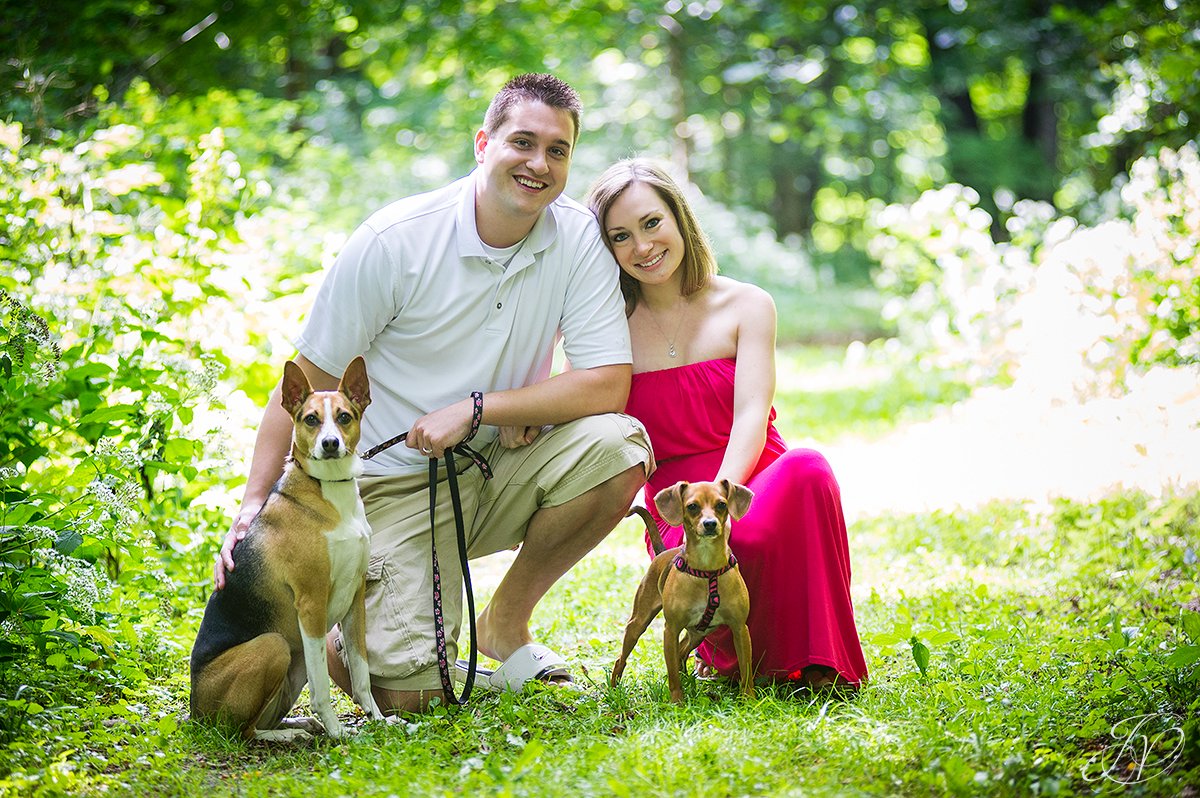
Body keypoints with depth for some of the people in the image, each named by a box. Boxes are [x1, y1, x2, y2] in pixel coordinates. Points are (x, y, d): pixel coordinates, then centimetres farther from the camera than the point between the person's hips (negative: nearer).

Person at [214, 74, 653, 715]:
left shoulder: (578, 237, -6)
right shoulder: (393, 241, -15)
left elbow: (608, 384, -13)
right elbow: (310, 379, -9)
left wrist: (475, 409, -20)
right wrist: (255, 502, -17)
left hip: (498, 469, 4)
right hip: (395, 485, -4)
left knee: (616, 445, -26)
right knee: (408, 694, -19)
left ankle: (507, 618, -2)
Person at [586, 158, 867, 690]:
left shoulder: (746, 306, 5)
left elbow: (752, 415, -9)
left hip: (754, 481, 1)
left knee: (806, 466, -36)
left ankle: (817, 660, -19)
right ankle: (727, 654, 1)